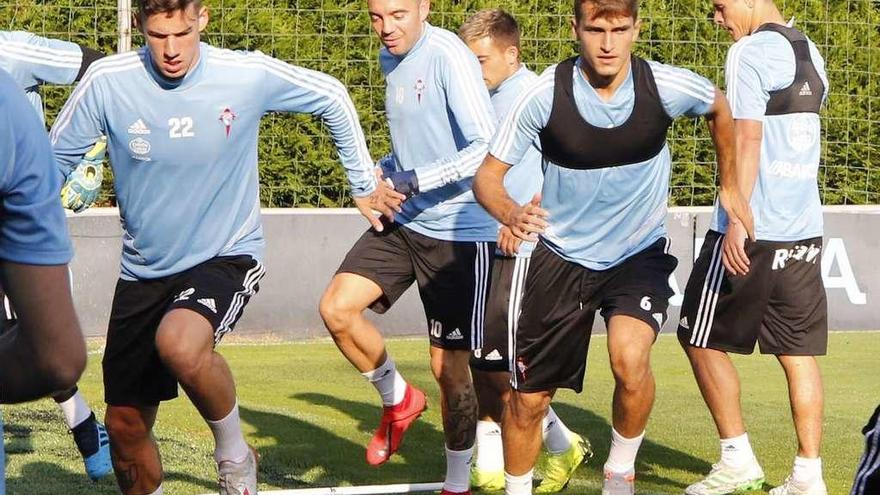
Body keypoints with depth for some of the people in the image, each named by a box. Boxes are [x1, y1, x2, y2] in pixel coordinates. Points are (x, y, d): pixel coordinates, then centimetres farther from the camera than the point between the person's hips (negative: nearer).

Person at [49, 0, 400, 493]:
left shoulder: (249, 74, -15)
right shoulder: (108, 82, -12)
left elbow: (332, 97, 3)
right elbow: (57, 158, 2)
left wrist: (364, 183, 7)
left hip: (227, 256, -3)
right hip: (143, 268, 3)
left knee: (180, 343, -36)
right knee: (125, 426, 5)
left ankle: (234, 452, -9)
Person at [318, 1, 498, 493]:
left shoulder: (448, 56, -18)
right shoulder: (392, 58, 8)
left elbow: (488, 148, -24)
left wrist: (415, 181, -21)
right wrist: (383, 172, 5)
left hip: (459, 232, -7)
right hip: (404, 221, 7)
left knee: (449, 366, -1)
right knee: (337, 307, -10)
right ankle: (398, 400, 15)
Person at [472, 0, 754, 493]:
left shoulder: (666, 86, -15)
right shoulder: (546, 95, -18)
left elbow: (719, 107, 9)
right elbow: (488, 176, -13)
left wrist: (730, 187, 15)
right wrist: (511, 214, -35)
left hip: (640, 253, -1)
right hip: (560, 256, 1)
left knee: (630, 358, -29)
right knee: (528, 399, 3)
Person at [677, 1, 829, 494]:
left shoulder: (750, 52, -11)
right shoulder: (811, 54, 14)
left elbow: (747, 140, -18)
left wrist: (736, 223, -21)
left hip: (753, 232, -8)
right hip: (805, 230, 8)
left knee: (703, 341, 6)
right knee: (799, 351, 7)